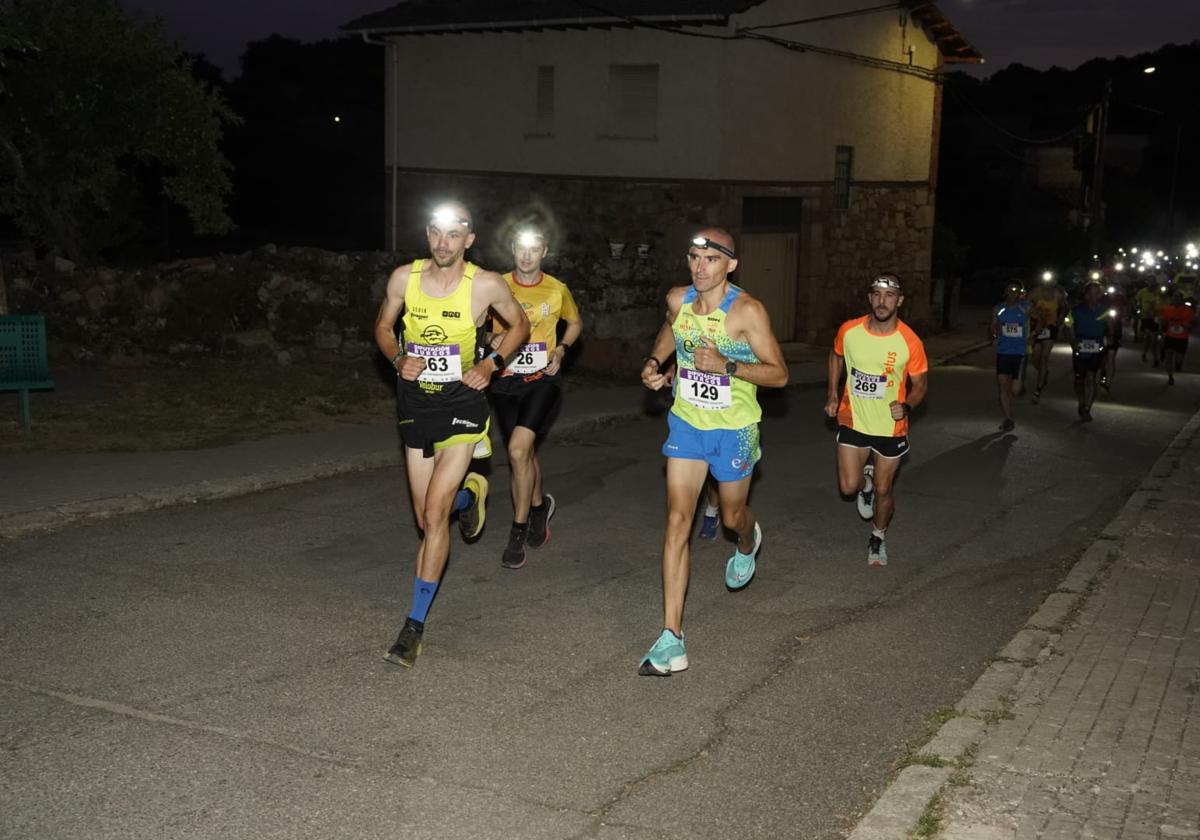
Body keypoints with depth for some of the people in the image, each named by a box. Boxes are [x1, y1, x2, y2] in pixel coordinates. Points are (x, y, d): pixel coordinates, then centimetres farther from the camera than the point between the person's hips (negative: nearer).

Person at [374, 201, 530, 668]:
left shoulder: (486, 285, -9)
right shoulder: (404, 278, -3)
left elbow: (519, 325, 8)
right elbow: (383, 327, 12)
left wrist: (491, 363, -7)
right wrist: (398, 358, -8)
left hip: (462, 404, -3)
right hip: (415, 404, 4)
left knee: (435, 514, -13)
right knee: (426, 519, 12)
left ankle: (415, 625, -3)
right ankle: (468, 493, 49)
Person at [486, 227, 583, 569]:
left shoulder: (557, 290, -2)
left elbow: (575, 322, 17)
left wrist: (561, 349, 0)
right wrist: (493, 340, -14)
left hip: (542, 379, -2)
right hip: (506, 381, 2)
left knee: (518, 450, -19)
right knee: (525, 453, 14)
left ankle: (518, 531, -5)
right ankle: (539, 506, 44)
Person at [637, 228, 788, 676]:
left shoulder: (748, 311, -20)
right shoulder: (677, 299, -5)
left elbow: (779, 374, -17)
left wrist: (727, 366, -30)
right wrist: (654, 362, 2)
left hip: (734, 430, -3)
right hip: (686, 423, 3)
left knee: (732, 516, 17)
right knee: (677, 522, -8)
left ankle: (748, 542, 60)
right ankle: (672, 638, -9)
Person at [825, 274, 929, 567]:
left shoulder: (910, 342, -17)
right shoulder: (849, 331, -11)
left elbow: (920, 384, -4)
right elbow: (836, 356, 12)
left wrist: (906, 406, -23)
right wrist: (833, 394, 5)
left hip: (891, 427, -1)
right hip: (853, 422, 1)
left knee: (883, 491, 10)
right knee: (848, 487, -4)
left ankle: (878, 539, 37)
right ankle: (866, 480, 34)